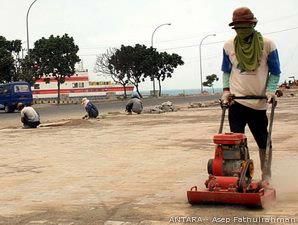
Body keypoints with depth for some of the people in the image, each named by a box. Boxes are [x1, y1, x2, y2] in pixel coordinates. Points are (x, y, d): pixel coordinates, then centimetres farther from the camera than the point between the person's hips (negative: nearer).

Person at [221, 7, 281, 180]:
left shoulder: (267, 44, -3)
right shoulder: (229, 46, 4)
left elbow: (275, 72, 3)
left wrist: (271, 91, -12)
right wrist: (226, 90, 1)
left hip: (259, 103, -1)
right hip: (236, 101, 1)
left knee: (263, 141, 6)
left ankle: (266, 175, 21)